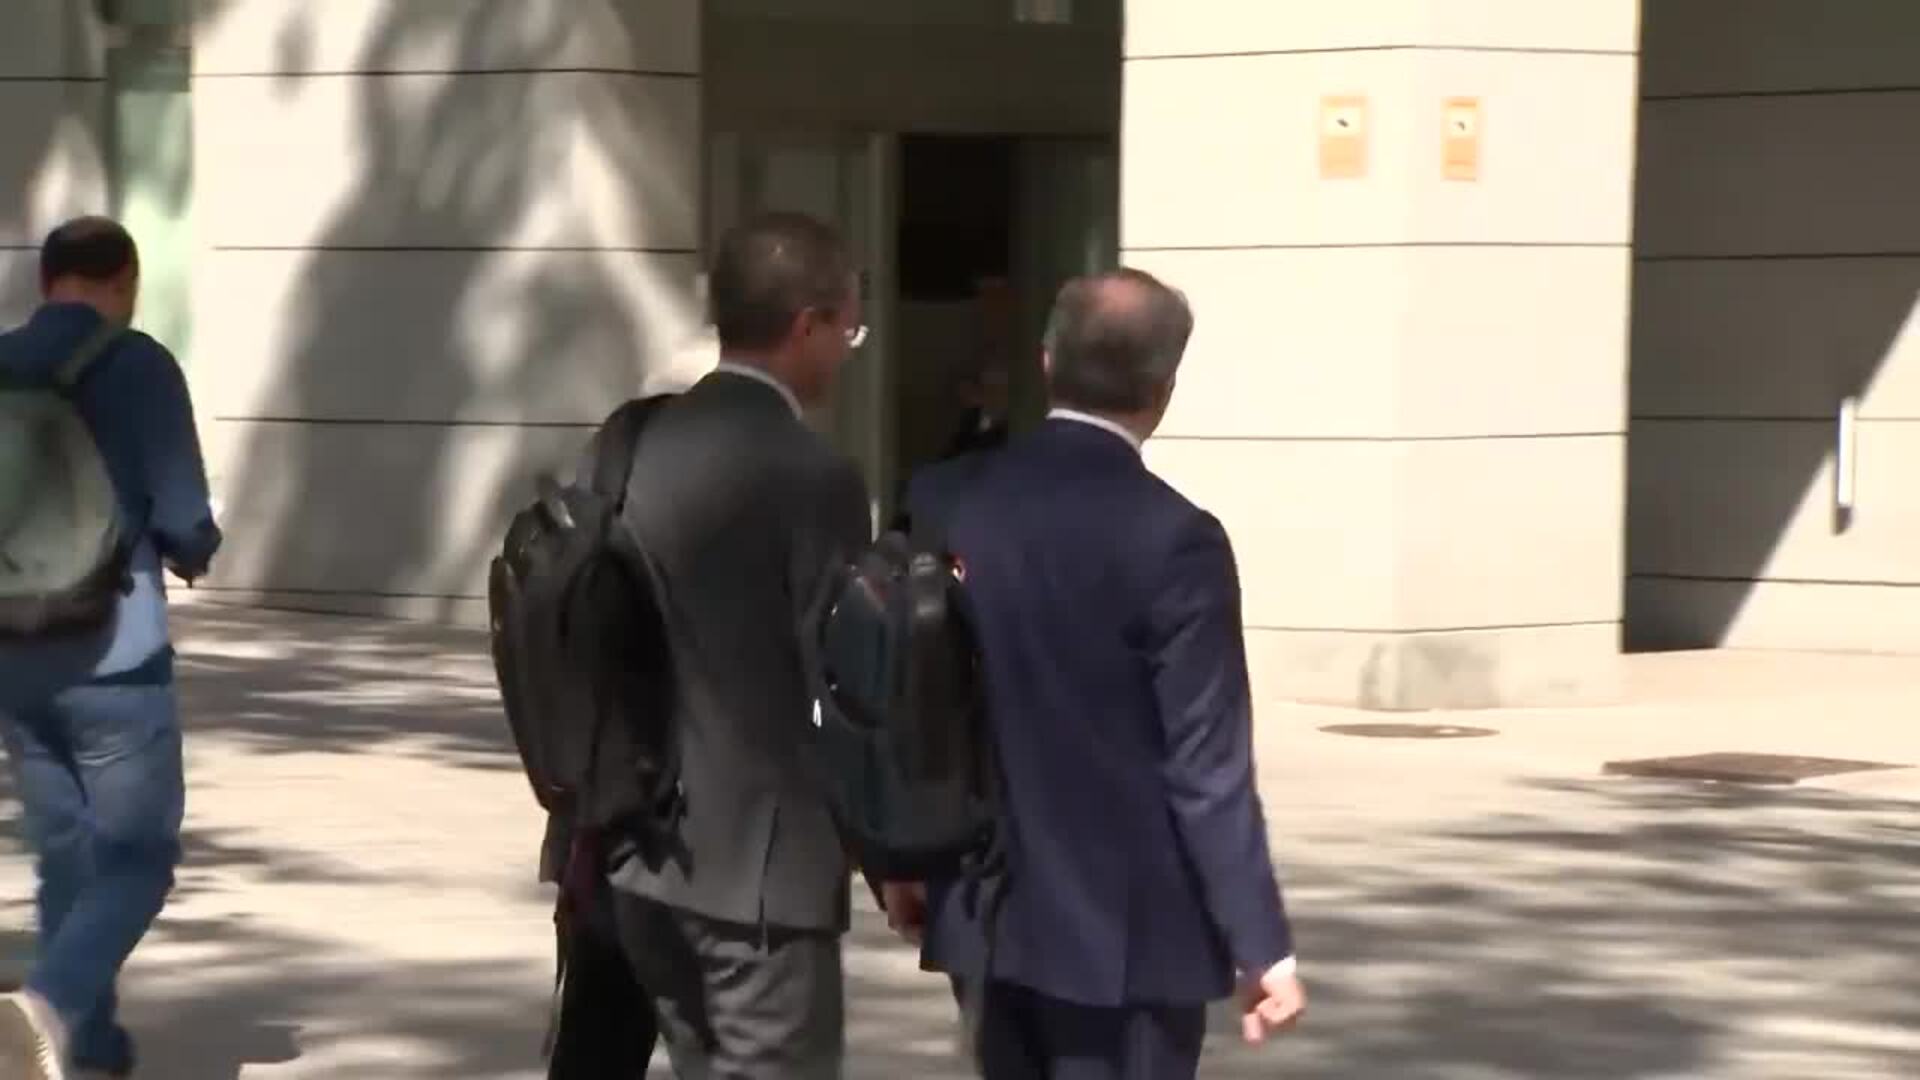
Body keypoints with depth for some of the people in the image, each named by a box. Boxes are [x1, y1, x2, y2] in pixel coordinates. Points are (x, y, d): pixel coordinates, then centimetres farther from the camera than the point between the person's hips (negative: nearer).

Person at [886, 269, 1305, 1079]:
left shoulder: (950, 506, 0)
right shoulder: (1174, 540, -16)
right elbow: (1208, 770, -16)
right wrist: (1261, 946, -11)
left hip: (984, 911, 6)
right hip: (1127, 928, -6)